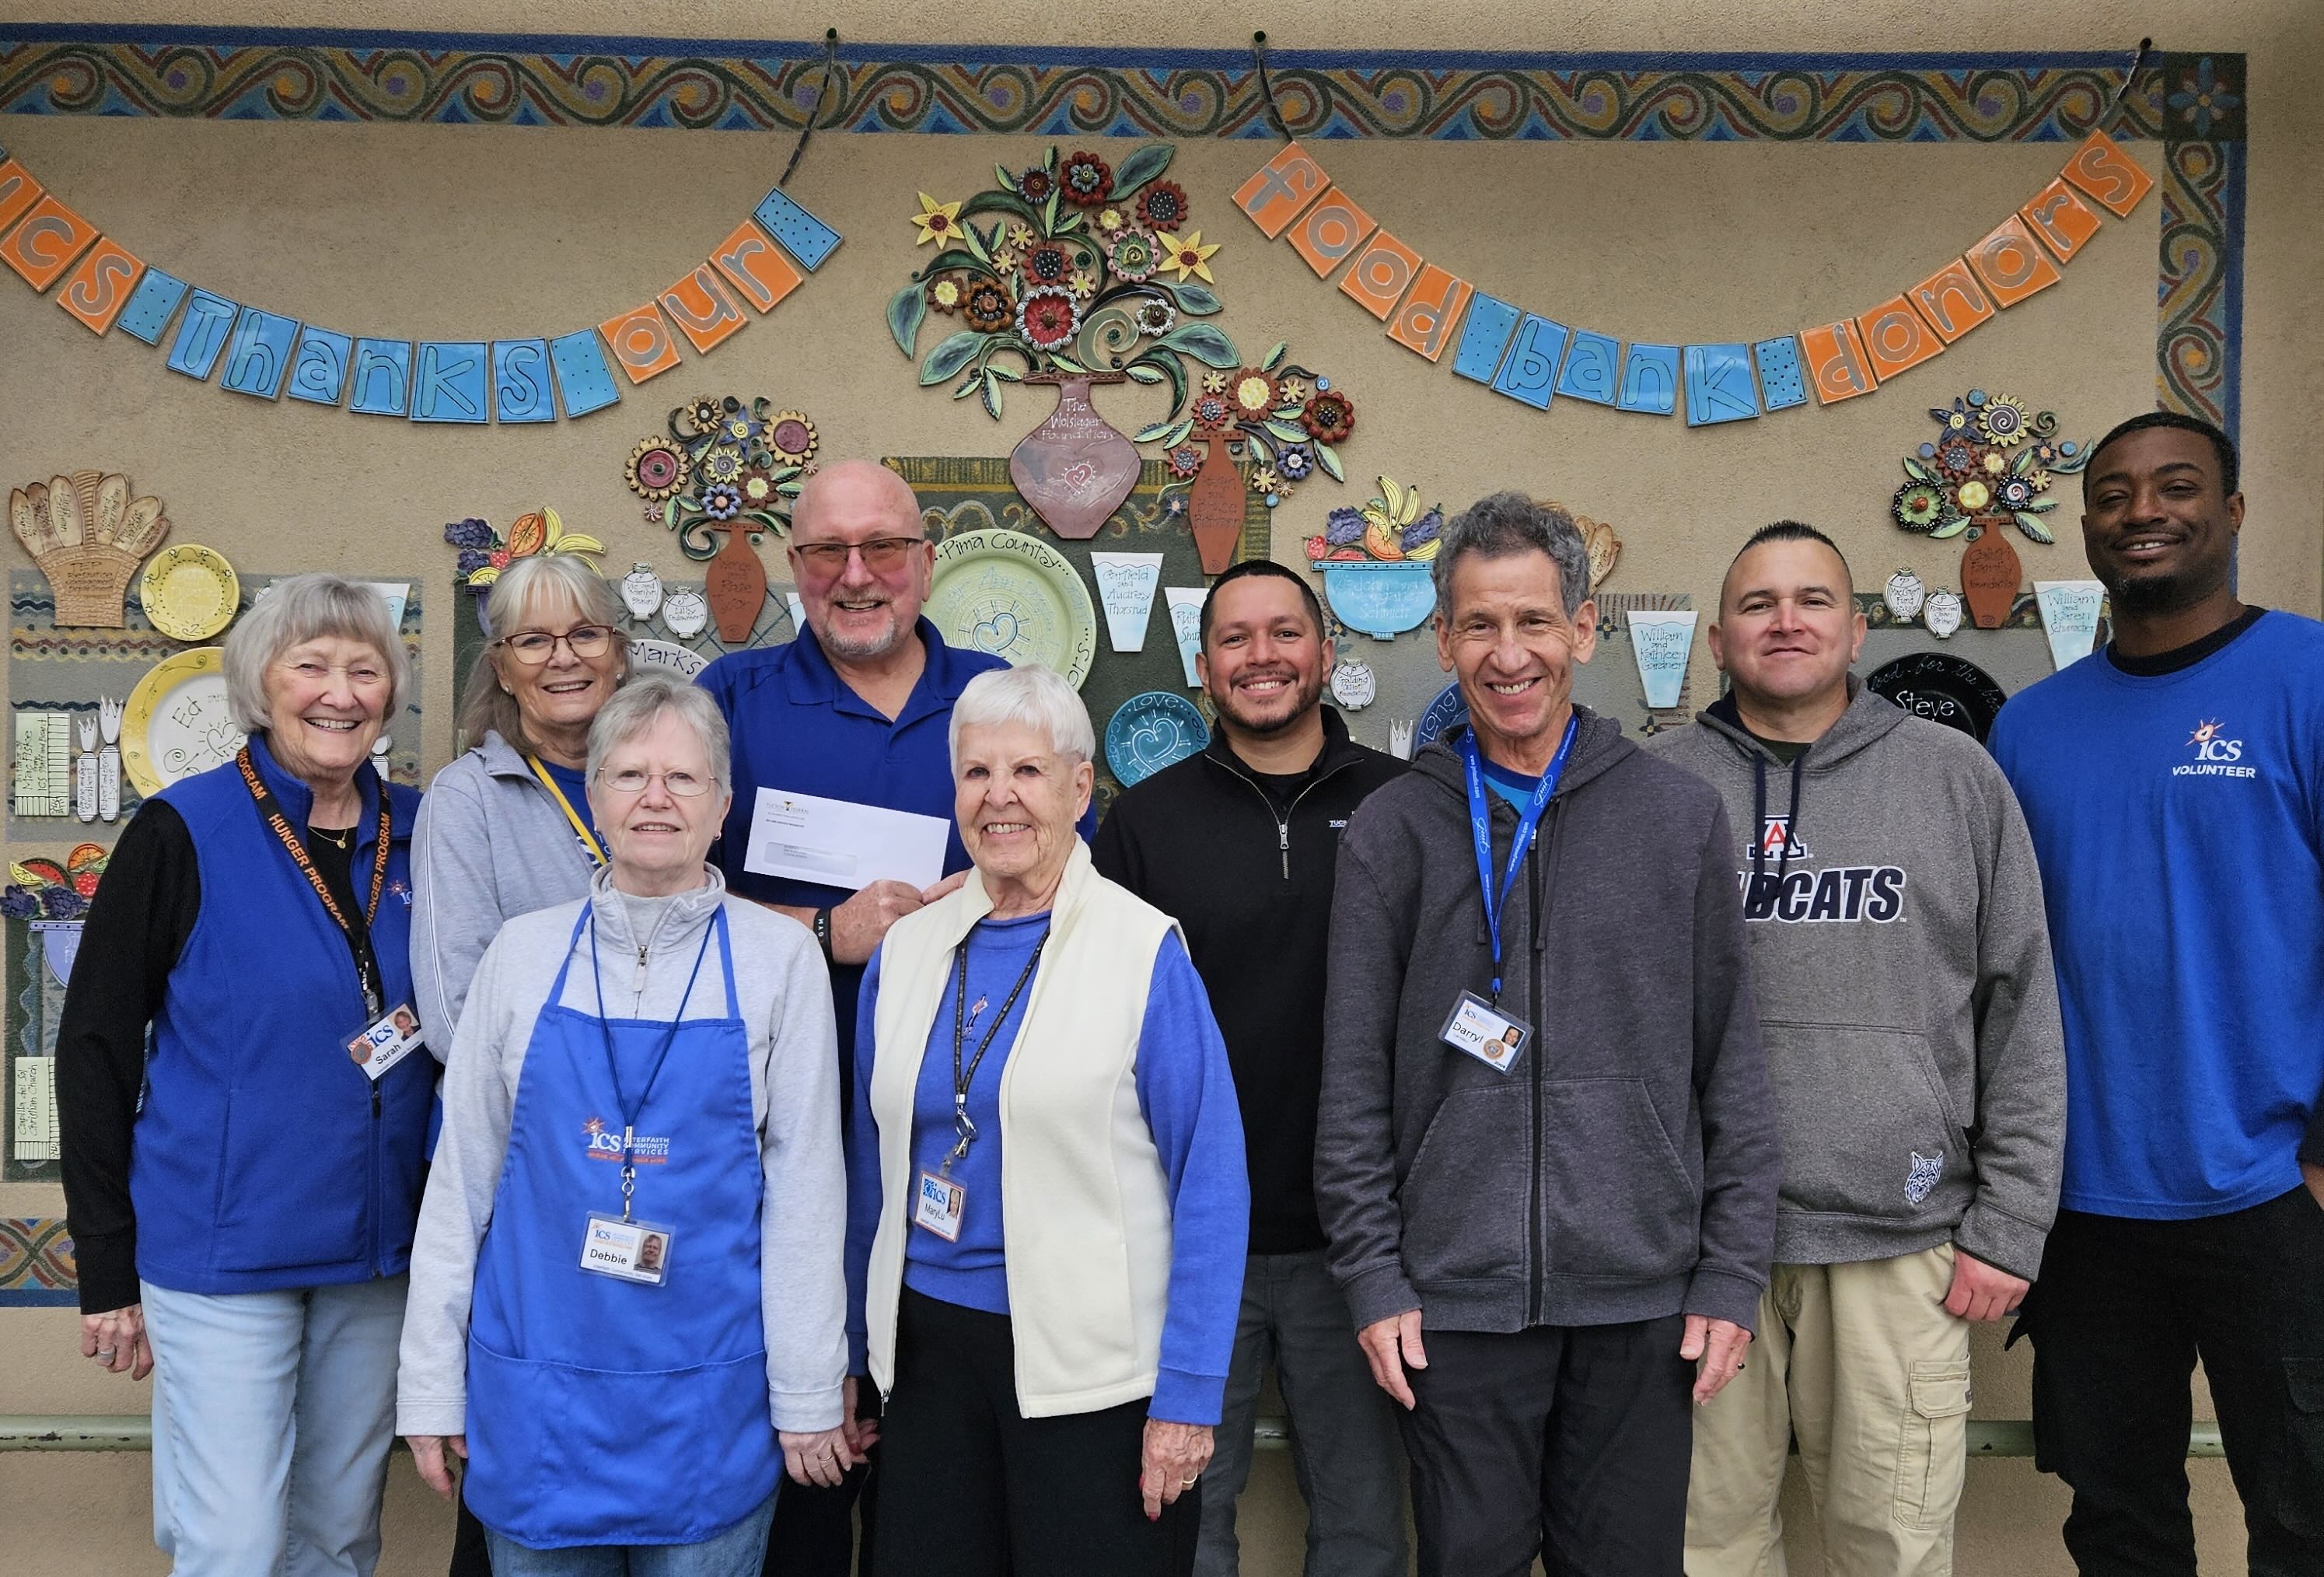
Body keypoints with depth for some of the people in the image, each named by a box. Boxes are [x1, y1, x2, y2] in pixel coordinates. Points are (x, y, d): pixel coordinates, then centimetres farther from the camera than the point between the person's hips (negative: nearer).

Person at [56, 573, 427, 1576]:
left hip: (377, 1251, 4)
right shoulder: (182, 834, -9)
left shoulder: (418, 834, 2)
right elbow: (94, 1047, -6)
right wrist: (108, 1268, -6)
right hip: (223, 1253, -4)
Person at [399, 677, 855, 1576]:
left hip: (710, 1393, -1)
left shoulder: (778, 958, -3)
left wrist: (807, 1392, -2)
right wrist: (430, 1386, 5)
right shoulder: (523, 953, 1)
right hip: (538, 1390, 2)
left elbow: (805, 1181, -2)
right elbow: (461, 1174, 5)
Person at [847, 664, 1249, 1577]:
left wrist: (1189, 1394, -13)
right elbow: (872, 1167, 11)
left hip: (1091, 1365, -4)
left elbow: (1209, 1182, -10)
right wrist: (850, 1356, 12)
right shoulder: (906, 948, 4)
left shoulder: (1144, 951, -10)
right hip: (928, 1348, 4)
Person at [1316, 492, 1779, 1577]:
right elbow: (1353, 1081, 2)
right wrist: (1373, 1274, -2)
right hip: (1456, 1294, 0)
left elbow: (1731, 1060, 4)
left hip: (1643, 1294, 1)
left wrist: (1733, 1274, 0)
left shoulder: (1680, 816, 3)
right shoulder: (1391, 830, 2)